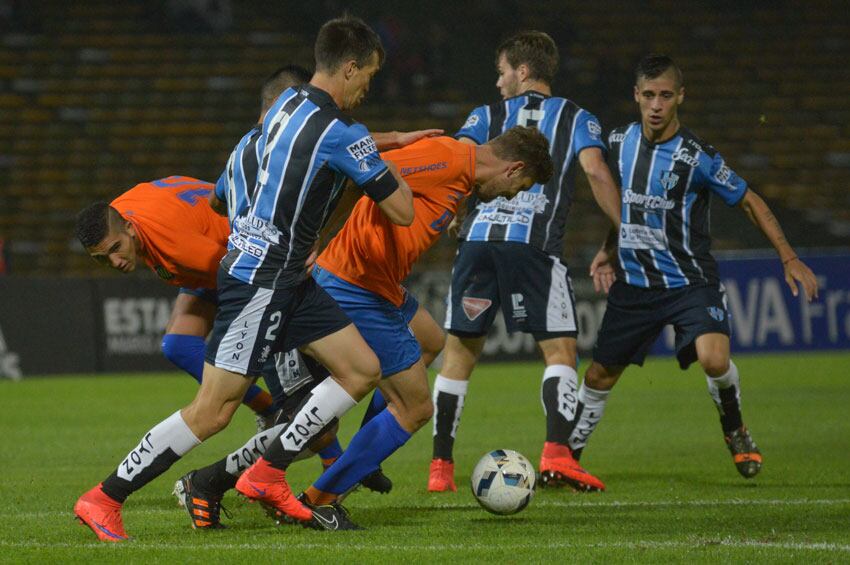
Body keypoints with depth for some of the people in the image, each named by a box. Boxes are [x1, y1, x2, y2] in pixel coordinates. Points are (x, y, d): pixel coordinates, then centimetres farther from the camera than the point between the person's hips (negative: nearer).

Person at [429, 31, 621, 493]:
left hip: (478, 240, 2)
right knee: (560, 349, 3)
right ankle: (556, 452, -18)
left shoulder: (487, 116, 18)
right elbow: (594, 169, -1)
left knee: (459, 352, 10)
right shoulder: (577, 119, 15)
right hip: (535, 244, -2)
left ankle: (440, 465, 10)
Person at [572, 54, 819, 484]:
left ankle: (734, 429, 2)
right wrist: (609, 249, 14)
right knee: (599, 376, 9)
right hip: (633, 283, 4)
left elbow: (750, 202, -6)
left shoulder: (696, 157, -16)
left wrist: (789, 259, -9)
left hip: (689, 283, -4)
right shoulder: (619, 142, -1)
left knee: (714, 358, -28)